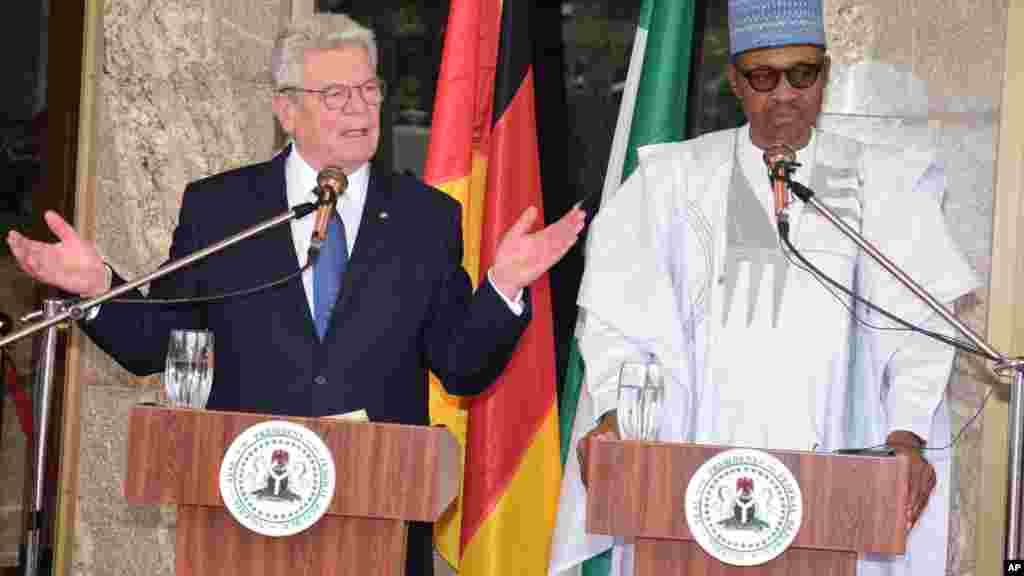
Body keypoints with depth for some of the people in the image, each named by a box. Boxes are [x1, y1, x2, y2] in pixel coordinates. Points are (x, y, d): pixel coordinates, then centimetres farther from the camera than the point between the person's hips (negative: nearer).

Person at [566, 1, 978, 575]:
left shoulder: (881, 184, 9)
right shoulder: (676, 179, 11)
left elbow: (919, 324, 1)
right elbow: (621, 311, 6)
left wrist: (906, 436, -14)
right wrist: (613, 414, -10)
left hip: (832, 470, 0)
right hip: (695, 471, 0)